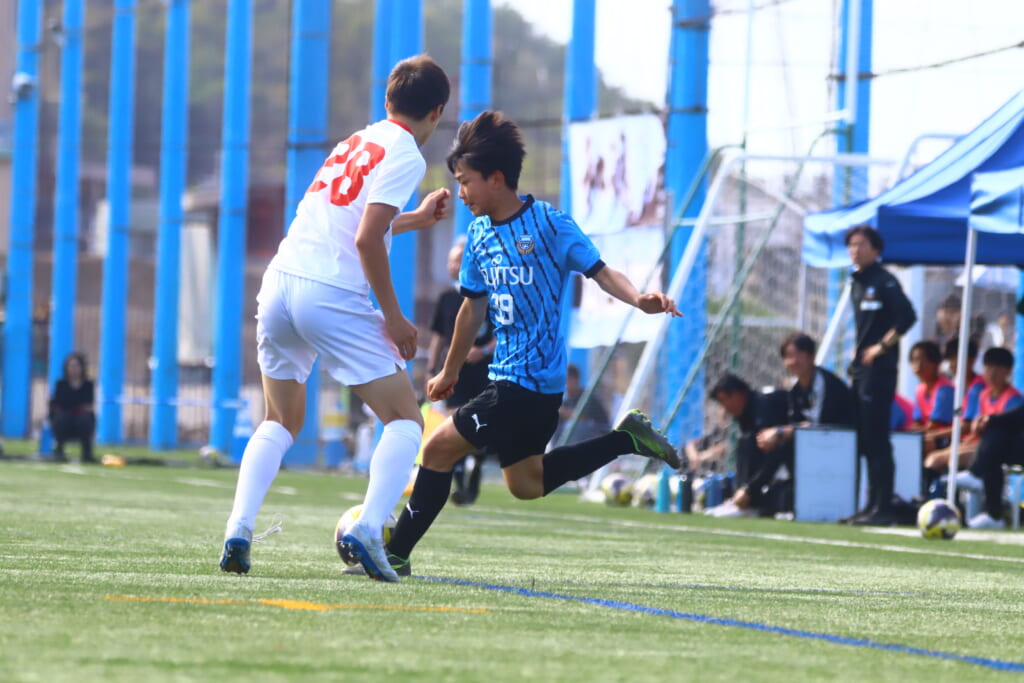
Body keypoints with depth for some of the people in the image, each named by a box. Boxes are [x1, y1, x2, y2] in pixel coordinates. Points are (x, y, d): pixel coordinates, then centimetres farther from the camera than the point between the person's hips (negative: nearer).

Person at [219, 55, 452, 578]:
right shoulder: (405, 156, -2)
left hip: (279, 283, 7)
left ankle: (237, 532, 4)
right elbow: (367, 241, -13)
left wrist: (415, 219, 48)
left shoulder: (359, 141, 21)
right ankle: (367, 530, -16)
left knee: (280, 423, 21)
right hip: (332, 297, -7)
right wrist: (393, 318, -6)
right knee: (406, 422, 3)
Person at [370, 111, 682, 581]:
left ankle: (395, 553, 0)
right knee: (525, 484, 18)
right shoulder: (479, 233, 8)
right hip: (508, 378, 9)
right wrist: (450, 371, 27)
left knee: (438, 450, -9)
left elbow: (601, 272, -14)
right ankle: (626, 439, 24)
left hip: (531, 379, -9)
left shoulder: (549, 223, -13)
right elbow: (474, 305, 20)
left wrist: (640, 300, -34)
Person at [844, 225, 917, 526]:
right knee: (865, 441, 10)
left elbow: (907, 317, -18)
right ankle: (872, 505, 15)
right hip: (861, 370, 9)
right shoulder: (857, 283, 17)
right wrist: (857, 353, 15)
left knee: (877, 441, -11)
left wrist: (882, 346, -16)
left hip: (879, 368, -9)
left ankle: (883, 507, -10)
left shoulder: (884, 282, -9)